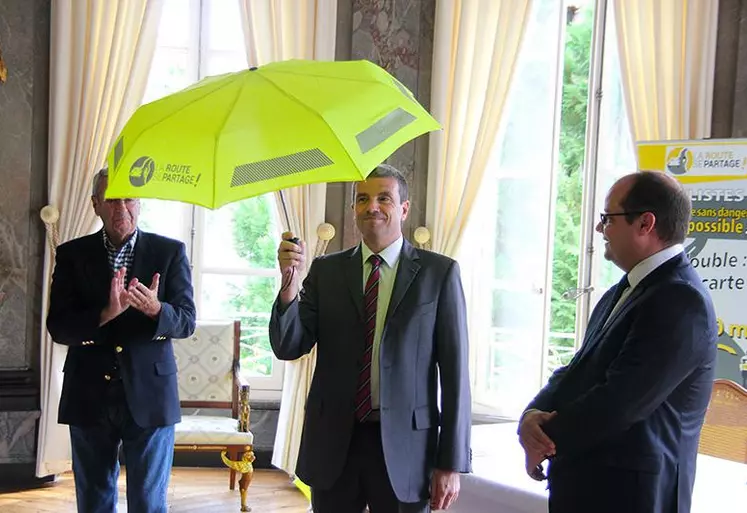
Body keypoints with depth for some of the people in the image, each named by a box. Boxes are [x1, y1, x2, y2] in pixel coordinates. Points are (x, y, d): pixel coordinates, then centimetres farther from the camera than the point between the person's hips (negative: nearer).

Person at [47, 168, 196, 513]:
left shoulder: (170, 252, 1)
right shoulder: (72, 254, 3)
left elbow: (186, 322, -3)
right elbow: (57, 327, -5)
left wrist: (155, 309, -26)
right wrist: (106, 314, -23)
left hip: (149, 396, -2)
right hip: (89, 397, 2)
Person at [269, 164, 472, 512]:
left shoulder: (439, 273, -2)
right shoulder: (325, 271, 5)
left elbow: (454, 370, -3)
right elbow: (288, 348, 1)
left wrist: (451, 463, -5)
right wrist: (290, 283, -17)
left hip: (404, 444, -2)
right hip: (333, 443, 2)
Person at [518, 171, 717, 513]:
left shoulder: (681, 301, -19)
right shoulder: (621, 294, 12)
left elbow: (620, 402, -23)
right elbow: (578, 374, 11)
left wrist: (544, 438, -11)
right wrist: (534, 414, -9)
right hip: (587, 485, 8)